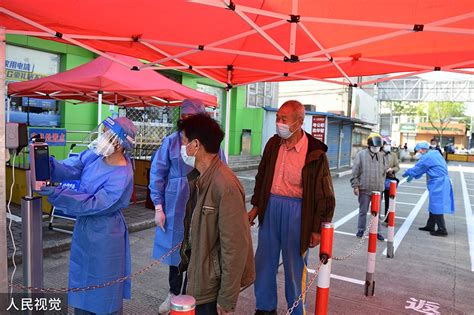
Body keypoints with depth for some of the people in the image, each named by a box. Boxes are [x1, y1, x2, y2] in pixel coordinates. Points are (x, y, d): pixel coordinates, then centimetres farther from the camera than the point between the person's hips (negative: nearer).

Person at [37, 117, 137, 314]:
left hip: (104, 234, -8)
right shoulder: (94, 154, -5)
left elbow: (93, 204, -28)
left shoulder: (122, 178, -28)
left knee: (104, 285, 10)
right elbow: (69, 169, -7)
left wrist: (56, 193, -31)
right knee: (82, 278, 24)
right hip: (83, 226, 8)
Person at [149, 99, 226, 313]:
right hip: (175, 205, 1)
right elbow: (157, 173, 1)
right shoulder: (171, 141, -2)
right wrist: (158, 207, -1)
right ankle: (173, 293, 37)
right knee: (175, 248, 15)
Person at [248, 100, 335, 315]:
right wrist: (256, 207, 13)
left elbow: (324, 195, -8)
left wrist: (317, 228, -6)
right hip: (270, 206, 5)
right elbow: (261, 177, 13)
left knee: (294, 264, 9)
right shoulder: (273, 144, 2)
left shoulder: (315, 153, -13)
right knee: (264, 260, 13)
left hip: (296, 211, -5)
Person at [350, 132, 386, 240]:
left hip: (378, 190, 3)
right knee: (363, 211, 9)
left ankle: (377, 231, 22)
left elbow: (384, 172, 16)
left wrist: (382, 185, 14)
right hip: (364, 189, -3)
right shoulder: (361, 155, -6)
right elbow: (355, 172, -6)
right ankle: (361, 230, 23)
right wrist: (355, 186, -8)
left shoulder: (382, 156, 6)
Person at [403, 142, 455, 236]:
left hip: (438, 184, -10)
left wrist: (406, 174, 10)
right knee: (434, 205, 16)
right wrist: (412, 176, 18)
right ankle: (430, 226, 25)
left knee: (436, 207, -5)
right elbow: (421, 168, 20)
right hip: (442, 183, 10)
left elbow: (417, 169, -7)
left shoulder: (427, 157, -15)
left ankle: (442, 230, 0)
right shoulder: (434, 154, 15)